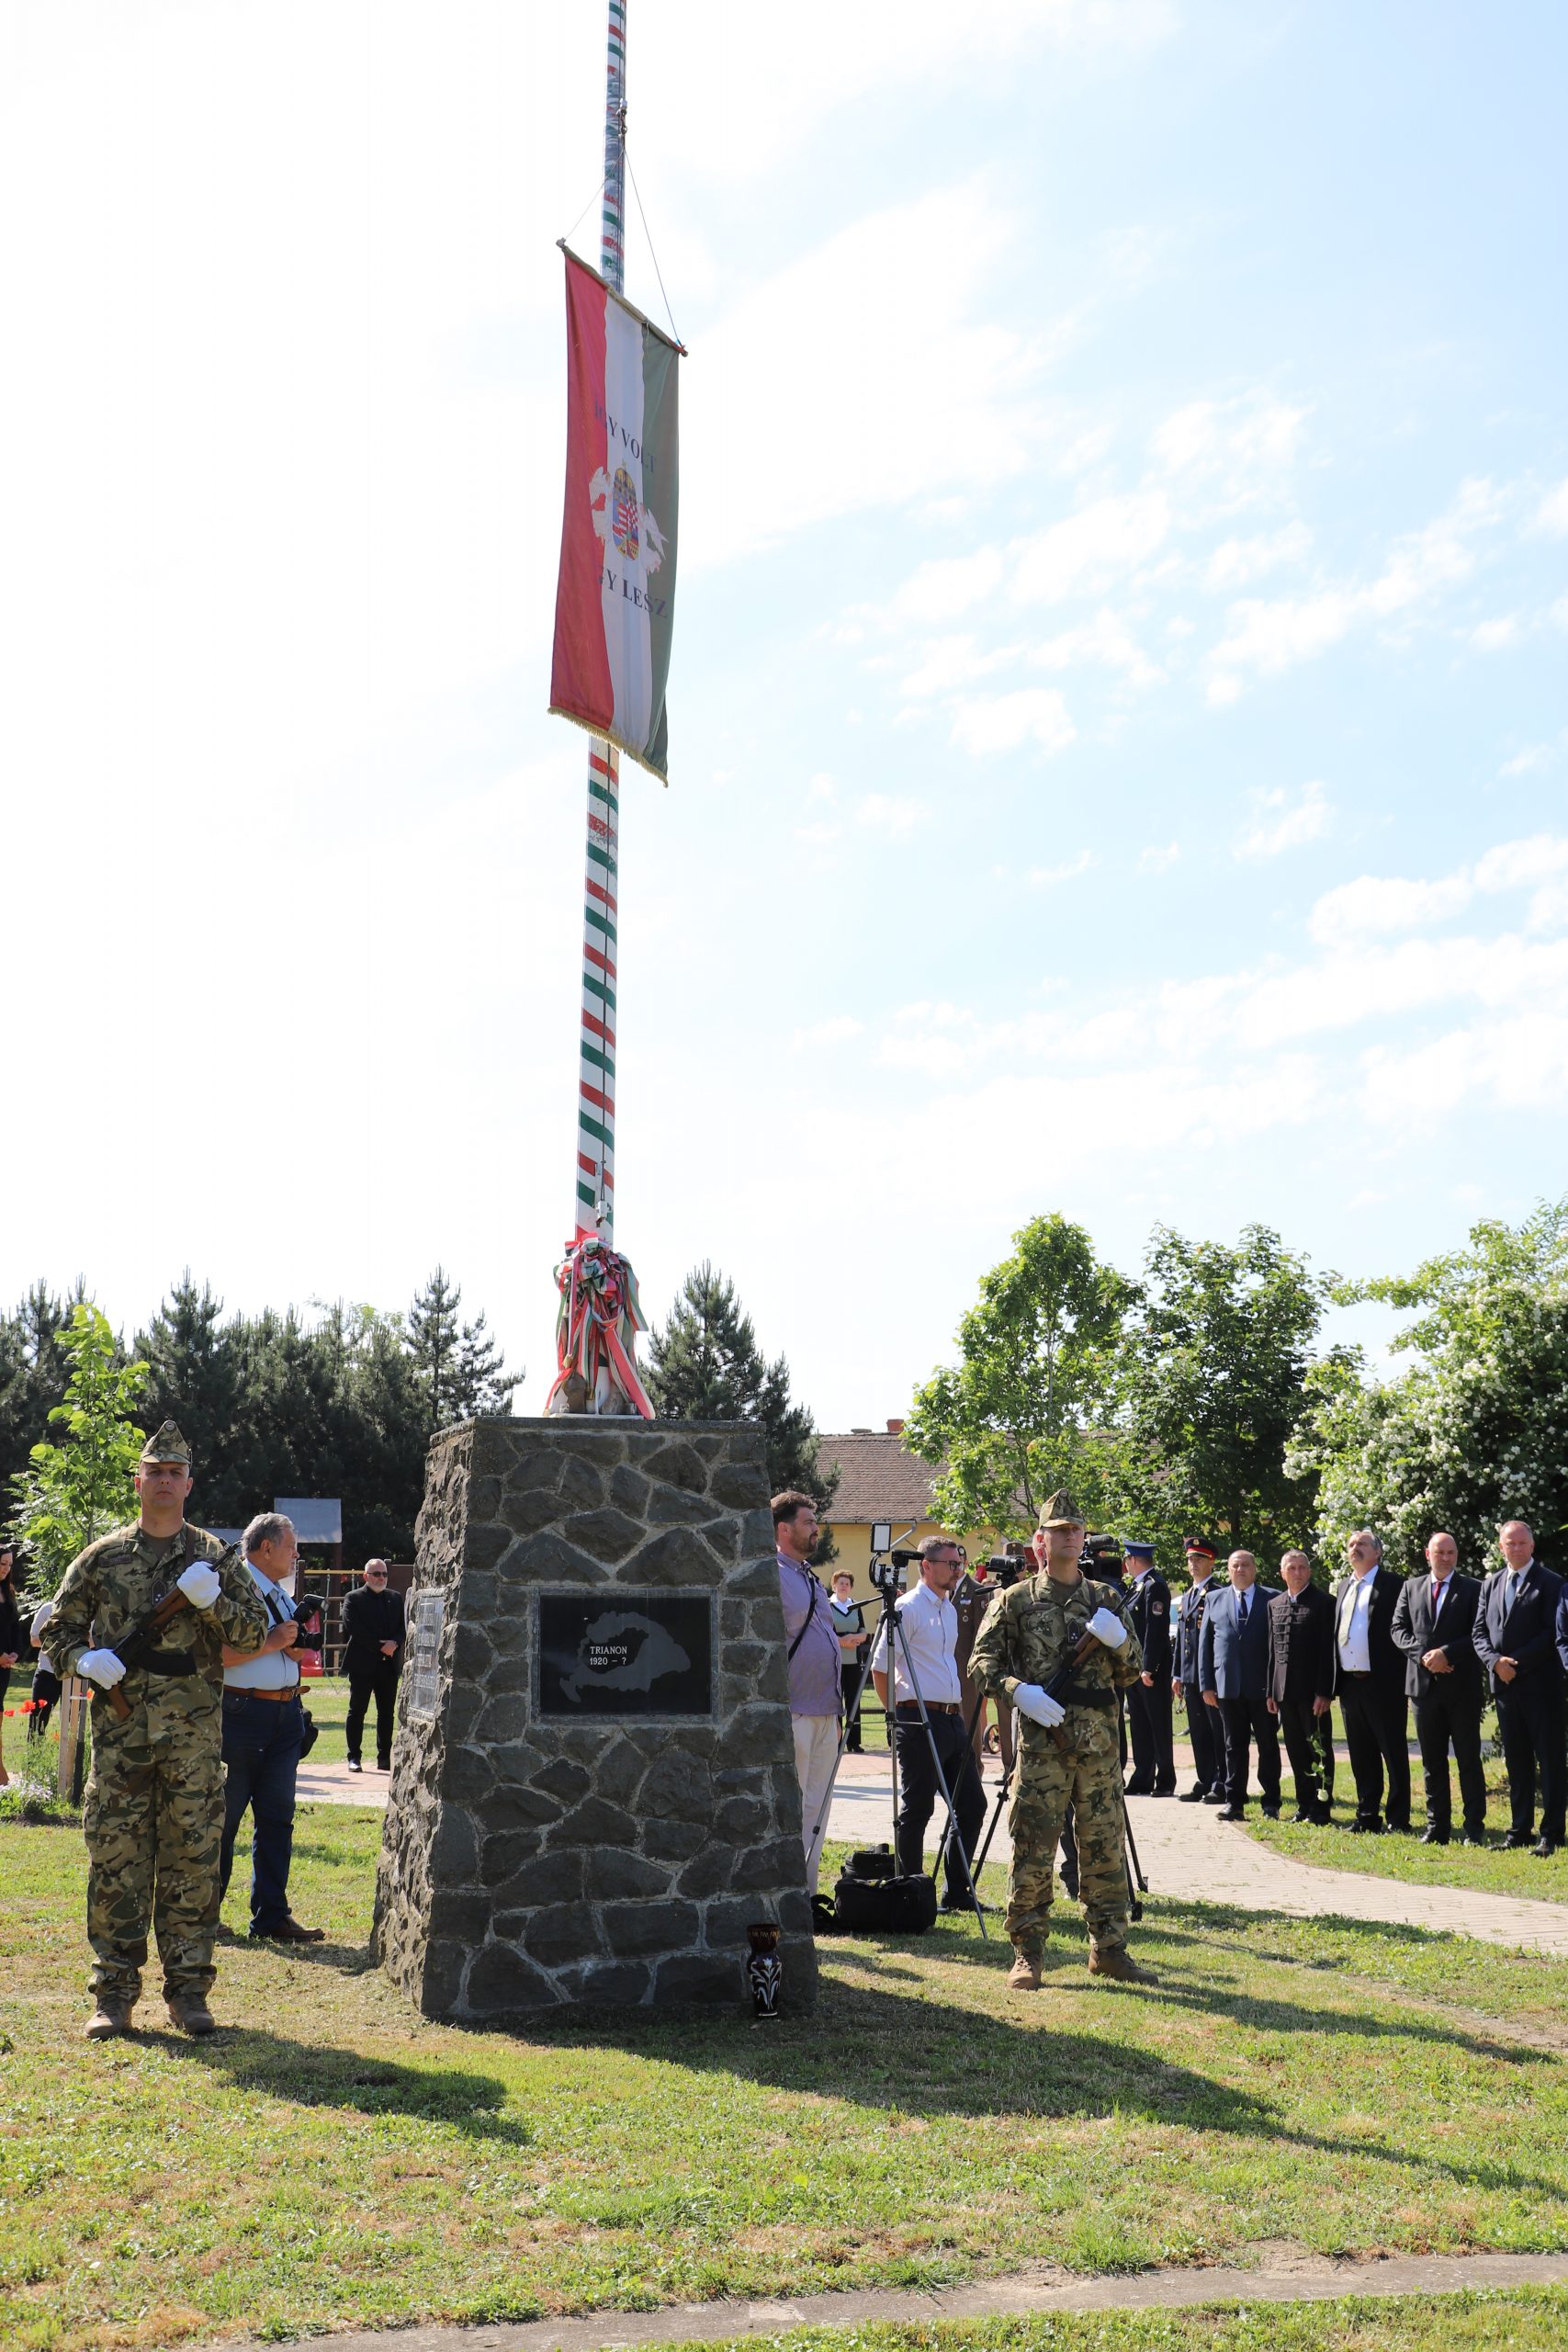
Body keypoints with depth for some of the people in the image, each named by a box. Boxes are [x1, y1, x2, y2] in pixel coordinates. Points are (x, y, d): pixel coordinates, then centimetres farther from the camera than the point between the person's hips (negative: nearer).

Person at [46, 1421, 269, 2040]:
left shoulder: (216, 1557, 8)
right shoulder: (102, 1557, 9)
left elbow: (254, 1631, 6)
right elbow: (59, 1629, 13)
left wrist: (211, 1601, -12)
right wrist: (84, 1659, -7)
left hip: (195, 1733, 0)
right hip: (119, 1732, 0)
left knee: (192, 1861, 2)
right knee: (115, 1860, 2)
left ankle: (188, 1990, 10)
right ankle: (114, 1992, 11)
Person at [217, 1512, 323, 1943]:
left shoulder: (280, 1593, 17)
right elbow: (216, 1652, -21)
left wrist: (297, 1641, 2)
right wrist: (272, 1642, -18)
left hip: (285, 1712, 8)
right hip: (241, 1710, -8)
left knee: (277, 1816, 8)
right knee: (223, 1815, 2)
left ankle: (271, 1917, 13)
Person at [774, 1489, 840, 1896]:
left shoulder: (811, 1577, 18)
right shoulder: (772, 1576, -10)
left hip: (824, 1711, 9)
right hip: (793, 1713, -9)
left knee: (816, 1807, 11)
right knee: (790, 1809, -6)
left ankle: (806, 1893, 17)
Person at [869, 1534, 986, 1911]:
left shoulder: (949, 1609, 16)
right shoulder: (907, 1608, -11)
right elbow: (880, 1667, -11)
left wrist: (958, 1708, 18)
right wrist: (898, 1713, -6)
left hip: (952, 1719, 9)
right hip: (919, 1721, -9)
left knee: (971, 1804, 10)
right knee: (916, 1810, -1)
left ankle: (956, 1892, 20)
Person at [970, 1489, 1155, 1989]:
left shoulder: (1104, 1598, 13)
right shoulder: (1018, 1599, 4)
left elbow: (1133, 1672, 15)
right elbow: (982, 1660, 1)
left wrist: (1119, 1640, -7)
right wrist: (1019, 1690, -16)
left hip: (1099, 1742, 3)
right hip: (1042, 1741, -3)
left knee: (1106, 1848, 8)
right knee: (1032, 1851, -3)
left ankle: (1108, 1948, 20)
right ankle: (1027, 1955, 7)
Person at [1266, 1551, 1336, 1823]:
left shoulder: (1323, 1602, -5)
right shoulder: (1275, 1605, 13)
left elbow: (1328, 1650, -9)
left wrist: (1325, 1692, -15)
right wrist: (1271, 1691, 11)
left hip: (1313, 1690, -6)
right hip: (1285, 1691, 6)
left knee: (1319, 1749, 1)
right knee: (1296, 1750, 10)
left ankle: (1321, 1807, 7)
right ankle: (1304, 1805, 18)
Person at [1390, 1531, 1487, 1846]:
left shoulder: (1472, 1589, 1)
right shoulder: (1411, 1587, 11)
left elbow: (1478, 1634, -6)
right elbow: (1398, 1629, 5)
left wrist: (1447, 1653, -16)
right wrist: (1424, 1655, -10)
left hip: (1462, 1686, -3)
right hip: (1424, 1684, 3)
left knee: (1469, 1759, 1)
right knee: (1432, 1761, 8)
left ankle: (1474, 1828, 6)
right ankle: (1437, 1827, 13)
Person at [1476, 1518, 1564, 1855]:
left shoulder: (1550, 1583, -4)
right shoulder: (1491, 1584, 13)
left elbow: (1552, 1634, -11)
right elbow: (1479, 1632, 11)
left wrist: (1517, 1662, -15)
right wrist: (1495, 1661, -7)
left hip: (1540, 1685, -5)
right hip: (1505, 1685, 6)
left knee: (1549, 1760, -1)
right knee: (1516, 1761, 11)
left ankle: (1551, 1834, 2)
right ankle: (1519, 1830, 17)